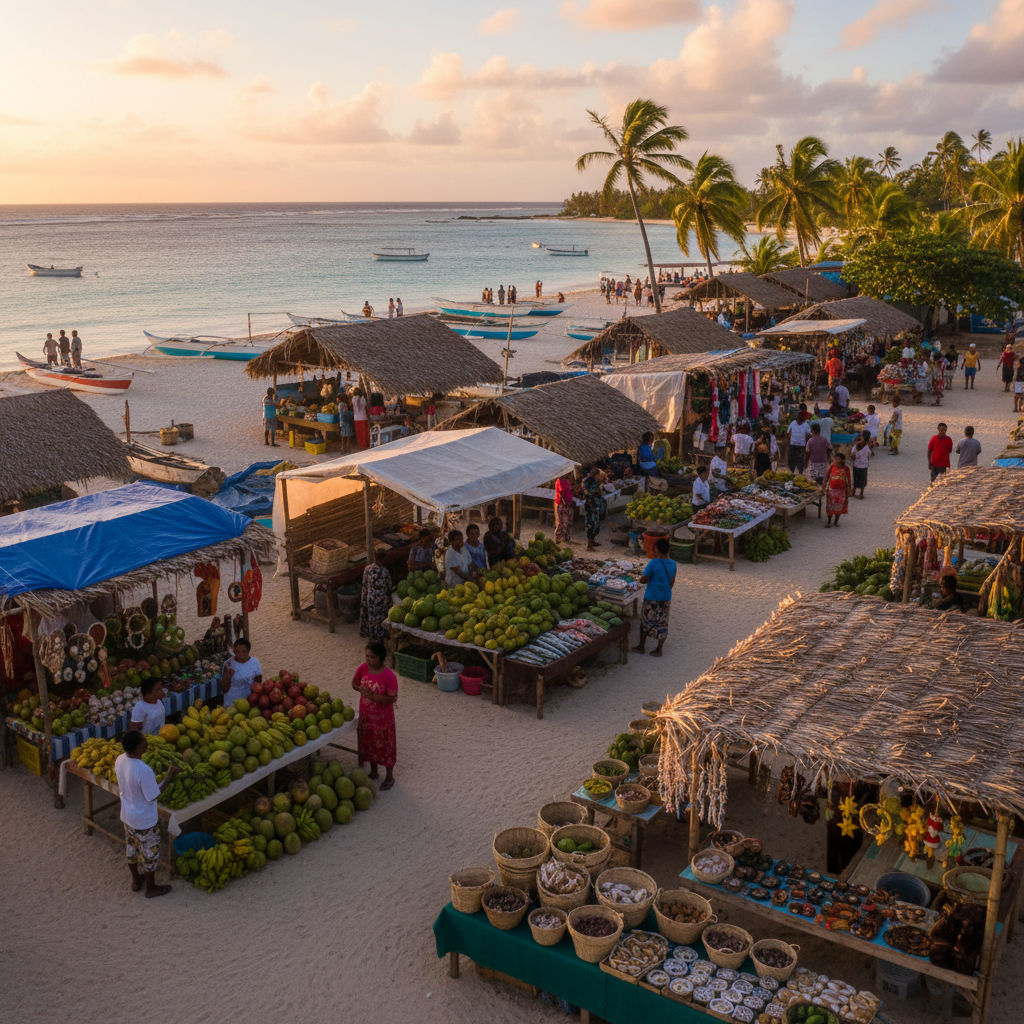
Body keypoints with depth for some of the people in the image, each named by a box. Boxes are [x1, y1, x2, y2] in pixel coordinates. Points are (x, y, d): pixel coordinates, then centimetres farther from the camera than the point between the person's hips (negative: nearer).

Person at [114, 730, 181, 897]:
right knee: (150, 854, 15)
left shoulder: (120, 760, -13)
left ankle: (135, 880, 49)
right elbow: (153, 795, -24)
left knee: (131, 848, 27)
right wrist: (169, 777, -19)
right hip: (144, 821, -7)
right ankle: (151, 888, 34)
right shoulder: (144, 771, -37)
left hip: (127, 816, 7)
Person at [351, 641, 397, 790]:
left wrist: (373, 696, -32)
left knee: (384, 745, 10)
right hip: (366, 714, 5)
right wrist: (361, 689, -16)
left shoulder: (389, 675, -25)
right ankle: (373, 772, 42)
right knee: (369, 743, 21)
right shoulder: (362, 669, -10)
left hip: (383, 716, -5)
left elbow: (393, 698, -23)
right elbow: (354, 683, 6)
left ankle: (389, 776, 29)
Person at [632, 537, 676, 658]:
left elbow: (643, 580, -16)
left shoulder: (653, 563, -20)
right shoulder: (672, 564, 0)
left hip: (652, 598, -5)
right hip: (666, 598, 5)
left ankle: (641, 647, 22)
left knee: (645, 622, 11)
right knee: (662, 623, 11)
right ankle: (659, 649, 18)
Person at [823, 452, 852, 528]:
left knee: (839, 506, 8)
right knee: (830, 506, 4)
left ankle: (836, 521, 24)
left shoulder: (845, 468, -6)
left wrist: (850, 487, 4)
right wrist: (824, 485, 1)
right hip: (832, 489, 0)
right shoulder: (832, 466, -6)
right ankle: (829, 522, 16)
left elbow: (848, 479, 3)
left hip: (841, 490, 0)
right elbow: (826, 476, 2)